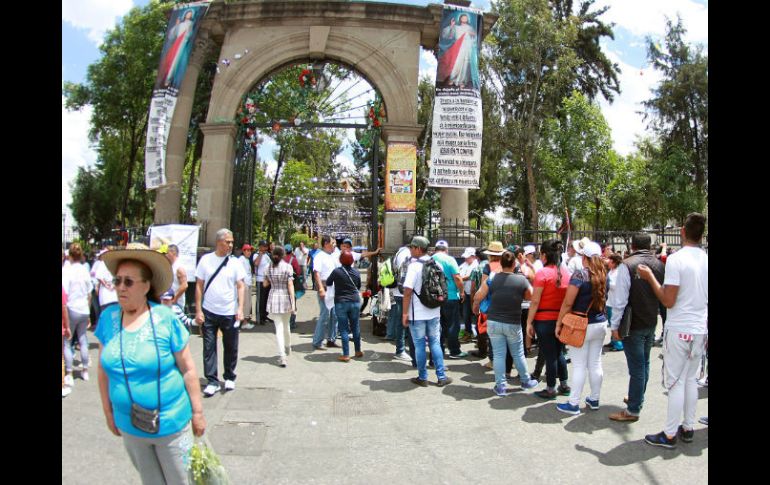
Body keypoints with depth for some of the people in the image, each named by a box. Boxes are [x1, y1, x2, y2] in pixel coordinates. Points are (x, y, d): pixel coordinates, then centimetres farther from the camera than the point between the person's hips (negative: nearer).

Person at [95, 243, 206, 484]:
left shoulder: (165, 319, -15)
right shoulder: (108, 318, -4)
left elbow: (188, 369, -9)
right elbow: (104, 370, 6)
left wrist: (197, 412, -5)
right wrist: (108, 412, 10)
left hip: (171, 424, -3)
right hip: (130, 427, 4)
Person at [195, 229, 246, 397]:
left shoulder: (234, 263, -1)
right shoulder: (206, 260, -1)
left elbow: (241, 287, 0)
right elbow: (199, 286, 1)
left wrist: (240, 308, -12)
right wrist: (198, 310, -4)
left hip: (229, 313, 0)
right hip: (209, 312, 0)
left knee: (231, 348, 10)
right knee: (209, 347, 3)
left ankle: (229, 378, 27)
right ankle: (212, 381, 12)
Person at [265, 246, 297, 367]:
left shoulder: (269, 268, 2)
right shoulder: (287, 266, -6)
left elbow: (265, 284, 11)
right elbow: (290, 285, -11)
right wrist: (293, 302, -11)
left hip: (274, 299, 1)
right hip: (286, 298, -1)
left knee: (279, 328, 0)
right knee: (286, 325, 20)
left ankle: (282, 357, -7)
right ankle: (288, 348, 42)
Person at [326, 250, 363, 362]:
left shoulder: (337, 271, -11)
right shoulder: (356, 272, 1)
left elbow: (328, 283, 3)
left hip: (341, 303, -3)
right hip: (355, 301, 4)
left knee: (343, 329, 1)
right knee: (355, 327, 16)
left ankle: (346, 355, 2)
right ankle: (358, 351, 26)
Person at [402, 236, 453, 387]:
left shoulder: (414, 266, -15)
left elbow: (408, 291, -19)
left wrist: (405, 313, -13)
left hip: (417, 314, -5)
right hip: (434, 312, 5)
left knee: (420, 345, 5)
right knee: (435, 343, 12)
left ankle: (422, 377, 13)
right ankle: (441, 377, 13)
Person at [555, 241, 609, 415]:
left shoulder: (579, 275, -16)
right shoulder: (604, 275, 3)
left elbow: (568, 303, -15)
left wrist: (558, 324, -7)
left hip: (581, 326, -6)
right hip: (600, 324, 6)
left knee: (579, 366, -1)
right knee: (596, 364, 14)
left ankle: (573, 404, 5)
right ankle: (594, 399, 26)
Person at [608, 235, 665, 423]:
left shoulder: (627, 265, -17)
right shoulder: (660, 265, 2)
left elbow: (620, 299, -18)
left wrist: (615, 325, -12)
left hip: (633, 325, -6)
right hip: (652, 323, 7)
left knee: (636, 368, -1)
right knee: (644, 363, 20)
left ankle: (632, 411, 9)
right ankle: (639, 399, 37)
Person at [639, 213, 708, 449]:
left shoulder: (676, 259, -16)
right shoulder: (707, 260, 4)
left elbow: (668, 301, -18)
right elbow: (707, 300, 10)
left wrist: (650, 277, -8)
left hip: (679, 330, -6)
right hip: (700, 330, 6)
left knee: (675, 382, 0)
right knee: (690, 379, 16)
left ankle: (669, 435, 8)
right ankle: (687, 428, 26)